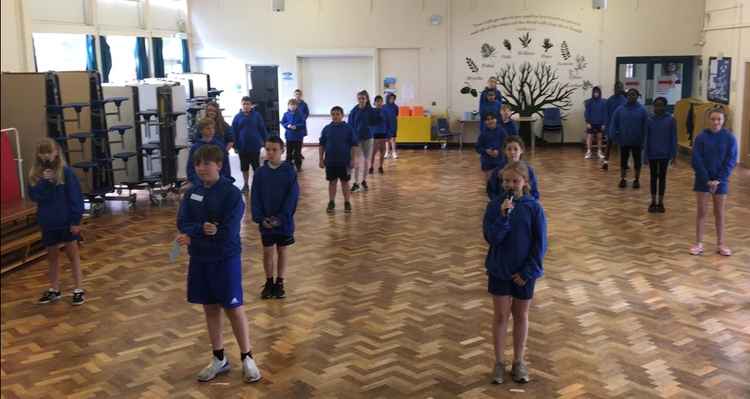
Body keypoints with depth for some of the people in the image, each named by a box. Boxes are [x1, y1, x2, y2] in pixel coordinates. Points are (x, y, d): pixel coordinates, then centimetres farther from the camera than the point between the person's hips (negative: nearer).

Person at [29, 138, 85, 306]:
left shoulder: (66, 172, -11)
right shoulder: (35, 174, -1)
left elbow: (75, 197, -11)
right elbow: (34, 196, -10)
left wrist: (76, 220, -14)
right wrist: (44, 182, -24)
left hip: (67, 221, -4)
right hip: (48, 222, 4)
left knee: (72, 254, 6)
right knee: (52, 255, 16)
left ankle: (78, 289, 14)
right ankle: (54, 289, 28)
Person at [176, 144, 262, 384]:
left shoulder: (231, 193, -14)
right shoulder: (192, 193, 4)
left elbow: (227, 232, -21)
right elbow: (182, 224, -4)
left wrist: (192, 236, -17)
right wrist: (202, 229, -23)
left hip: (226, 259, -5)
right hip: (199, 259, 6)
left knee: (233, 308, 2)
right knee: (210, 308, 13)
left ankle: (247, 358, 17)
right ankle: (219, 359, 27)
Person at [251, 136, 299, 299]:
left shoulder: (289, 172, -9)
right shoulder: (260, 172, -3)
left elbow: (293, 197, -11)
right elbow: (255, 197, -2)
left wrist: (281, 218, -17)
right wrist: (260, 218, -13)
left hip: (284, 221, -1)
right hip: (265, 222, 2)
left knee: (282, 251, 11)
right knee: (267, 252, 10)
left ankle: (279, 283, 23)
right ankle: (269, 282, 24)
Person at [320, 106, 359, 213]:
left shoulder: (348, 128, -5)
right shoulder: (327, 129, 1)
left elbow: (354, 145, -4)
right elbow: (322, 145, 7)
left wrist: (352, 160, -7)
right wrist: (321, 159, 3)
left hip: (344, 161, -2)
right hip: (330, 161, 2)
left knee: (345, 182, 7)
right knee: (332, 182, 10)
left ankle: (347, 203, 17)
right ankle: (331, 203, 19)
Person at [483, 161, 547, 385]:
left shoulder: (533, 207, -9)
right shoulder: (495, 206, -8)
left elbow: (540, 243, -8)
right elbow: (491, 238, -16)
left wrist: (528, 271, -12)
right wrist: (504, 216, -29)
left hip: (524, 272, 0)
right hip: (499, 270, 0)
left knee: (521, 316, 13)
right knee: (501, 316, 8)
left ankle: (518, 362, 27)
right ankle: (499, 362, 20)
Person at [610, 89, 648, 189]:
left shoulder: (642, 110, -4)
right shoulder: (620, 109, -1)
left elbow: (645, 127, -4)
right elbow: (614, 124, 2)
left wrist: (643, 140, -7)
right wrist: (615, 136, -7)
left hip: (637, 142, -1)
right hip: (624, 141, 1)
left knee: (637, 161, 9)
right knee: (623, 161, 9)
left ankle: (637, 180, 21)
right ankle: (623, 179, 21)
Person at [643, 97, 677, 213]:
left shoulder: (671, 120, -5)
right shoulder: (650, 120, -1)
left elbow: (674, 138, -3)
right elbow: (646, 138, 2)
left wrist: (673, 154, -5)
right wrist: (645, 155, -1)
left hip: (664, 154, -1)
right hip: (652, 154, 1)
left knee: (662, 177, 8)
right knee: (653, 177, 10)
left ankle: (660, 202, 16)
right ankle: (653, 202, 19)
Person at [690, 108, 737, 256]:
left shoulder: (730, 138, -5)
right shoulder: (701, 137, -7)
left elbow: (731, 162, -6)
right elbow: (696, 160, -8)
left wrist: (718, 180, -13)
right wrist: (707, 180, -13)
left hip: (721, 181, 0)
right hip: (703, 180, 0)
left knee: (720, 213, 8)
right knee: (701, 211, 5)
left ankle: (721, 243, 17)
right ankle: (699, 243, 12)